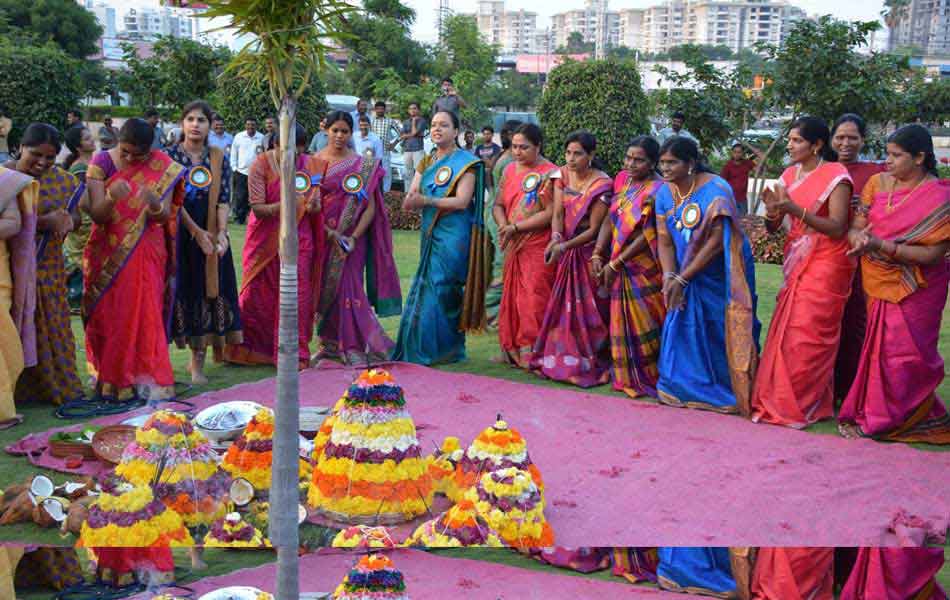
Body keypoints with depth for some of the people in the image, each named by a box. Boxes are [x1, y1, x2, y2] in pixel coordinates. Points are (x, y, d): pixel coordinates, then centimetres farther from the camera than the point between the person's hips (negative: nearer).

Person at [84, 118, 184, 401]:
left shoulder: (162, 168, -5)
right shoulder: (101, 162, -6)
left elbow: (165, 217, -11)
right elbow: (97, 215, -13)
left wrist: (155, 205, -34)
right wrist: (111, 198, -34)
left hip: (146, 257, 0)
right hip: (108, 256, 1)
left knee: (146, 316, -2)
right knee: (109, 317, 5)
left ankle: (148, 381, 4)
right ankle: (110, 378, 15)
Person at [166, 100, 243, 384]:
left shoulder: (219, 158, 6)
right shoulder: (171, 155, -1)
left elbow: (224, 198, 0)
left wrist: (221, 232, -14)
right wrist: (196, 231, -15)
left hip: (212, 235, 2)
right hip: (179, 233, -2)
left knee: (208, 290, 2)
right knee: (182, 289, -1)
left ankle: (198, 362, 9)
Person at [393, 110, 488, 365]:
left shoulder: (465, 163, -3)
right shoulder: (426, 163, 15)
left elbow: (462, 201, -15)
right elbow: (408, 202, 9)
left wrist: (427, 200, -21)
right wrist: (413, 200, -16)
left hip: (453, 236, -6)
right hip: (430, 234, 6)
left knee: (440, 291, -7)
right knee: (425, 289, 7)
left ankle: (445, 350, 2)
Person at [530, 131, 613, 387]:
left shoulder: (602, 184, -14)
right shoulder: (562, 175, 2)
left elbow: (594, 229, -16)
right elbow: (557, 213, -5)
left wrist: (564, 246, -24)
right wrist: (555, 237, -24)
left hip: (588, 253, -5)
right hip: (565, 253, 5)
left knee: (587, 310, -2)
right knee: (563, 307, 8)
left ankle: (592, 365, 8)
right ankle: (562, 361, 17)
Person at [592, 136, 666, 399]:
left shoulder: (656, 190, -15)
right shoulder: (622, 179, 5)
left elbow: (648, 236, -18)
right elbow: (610, 220, 7)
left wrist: (615, 264, -16)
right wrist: (598, 254, -3)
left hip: (644, 271, -6)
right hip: (620, 268, 7)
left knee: (644, 325, 1)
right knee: (622, 323, 14)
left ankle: (650, 378, 14)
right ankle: (627, 377, 28)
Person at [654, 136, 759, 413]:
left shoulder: (715, 190, -19)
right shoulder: (664, 193, 0)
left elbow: (716, 242, -22)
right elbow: (664, 242, 0)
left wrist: (681, 279, -22)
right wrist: (669, 276, -19)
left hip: (720, 275, -5)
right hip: (685, 274, 6)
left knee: (719, 332, -3)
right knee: (682, 327, 3)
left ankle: (730, 391, 10)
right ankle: (687, 388, 17)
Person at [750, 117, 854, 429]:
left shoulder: (836, 176, -10)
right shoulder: (790, 175, 9)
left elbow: (838, 228, -17)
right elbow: (773, 227, 9)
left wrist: (796, 210, -25)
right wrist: (772, 211, -14)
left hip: (824, 265, -6)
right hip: (796, 263, 6)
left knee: (806, 335, -5)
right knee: (788, 332, 6)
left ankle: (803, 405, 5)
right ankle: (781, 400, 15)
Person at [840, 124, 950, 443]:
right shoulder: (878, 183, 1)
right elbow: (855, 226, 0)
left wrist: (881, 244, -25)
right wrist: (858, 237, -25)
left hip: (913, 289, -5)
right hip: (878, 282, 5)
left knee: (901, 352, 2)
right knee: (879, 348, 12)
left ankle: (876, 419, 12)